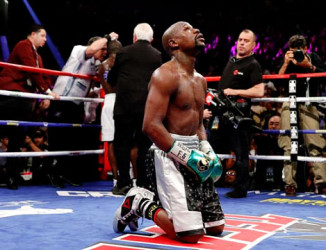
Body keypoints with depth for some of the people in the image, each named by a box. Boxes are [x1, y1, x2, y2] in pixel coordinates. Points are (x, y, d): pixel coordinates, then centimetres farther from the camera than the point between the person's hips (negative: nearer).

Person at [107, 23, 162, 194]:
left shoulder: (124, 52, 1)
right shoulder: (157, 56, 4)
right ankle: (143, 183, 9)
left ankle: (124, 183, 3)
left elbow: (111, 79, 9)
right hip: (148, 107, 2)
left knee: (122, 144, 6)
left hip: (125, 105, -1)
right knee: (145, 145, 8)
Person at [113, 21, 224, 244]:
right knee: (191, 234, -15)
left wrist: (206, 150, 6)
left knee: (216, 227, 12)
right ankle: (140, 204, 7)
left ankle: (154, 199, 23)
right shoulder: (166, 75, -12)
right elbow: (151, 126, -20)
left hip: (193, 151, 9)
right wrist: (186, 156, -20)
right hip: (170, 154, -9)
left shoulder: (200, 80, 16)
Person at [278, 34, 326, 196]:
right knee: (288, 145, -5)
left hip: (308, 104, -1)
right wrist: (286, 64, -15)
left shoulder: (313, 58, 5)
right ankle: (290, 183, -2)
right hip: (289, 102, 1)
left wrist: (309, 66, -20)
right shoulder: (288, 60, 8)